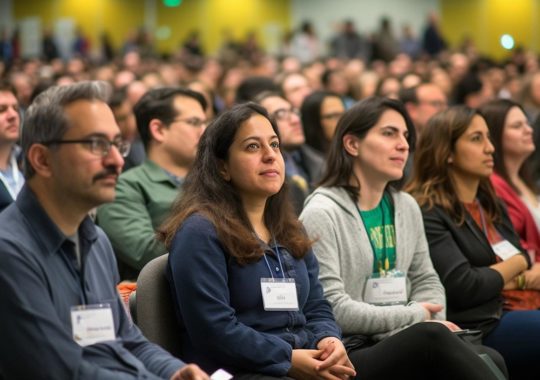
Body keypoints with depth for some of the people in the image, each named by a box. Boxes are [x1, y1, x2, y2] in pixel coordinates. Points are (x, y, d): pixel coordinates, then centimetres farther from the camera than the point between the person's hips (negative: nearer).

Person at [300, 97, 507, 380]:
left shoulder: (407, 207, 16)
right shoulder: (321, 214, -7)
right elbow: (333, 308, -15)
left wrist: (430, 322, -1)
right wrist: (416, 316, -7)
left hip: (399, 345, 6)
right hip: (347, 355, -6)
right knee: (430, 336, -35)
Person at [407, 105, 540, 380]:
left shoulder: (491, 205, 19)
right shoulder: (427, 213, -7)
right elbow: (464, 287, -15)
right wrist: (518, 265, 0)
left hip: (508, 315, 7)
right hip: (474, 331, -7)